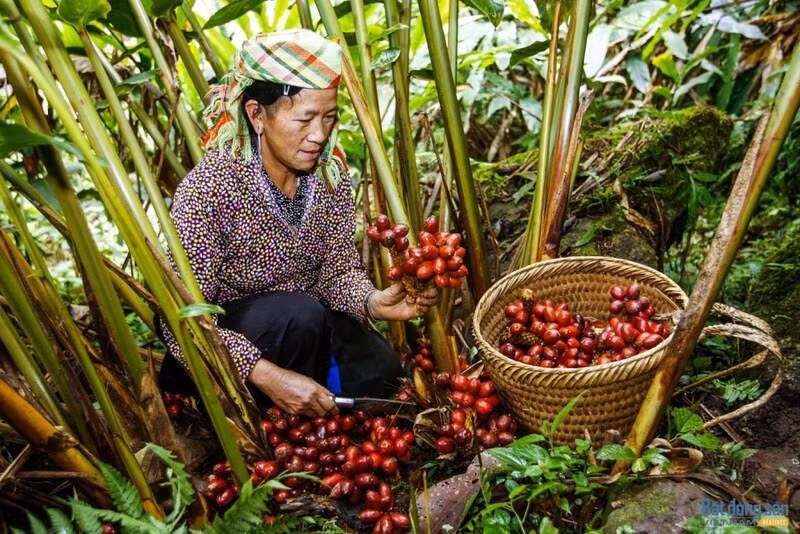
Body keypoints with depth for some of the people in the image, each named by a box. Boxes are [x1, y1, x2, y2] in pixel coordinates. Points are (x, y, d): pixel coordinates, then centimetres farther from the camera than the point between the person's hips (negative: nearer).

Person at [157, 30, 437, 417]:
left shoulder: (329, 173, -12)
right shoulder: (207, 190, -29)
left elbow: (339, 269, -8)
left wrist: (372, 302, -30)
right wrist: (268, 375, -39)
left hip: (299, 321, 6)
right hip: (221, 336, -5)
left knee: (378, 367, -11)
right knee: (299, 315, -33)